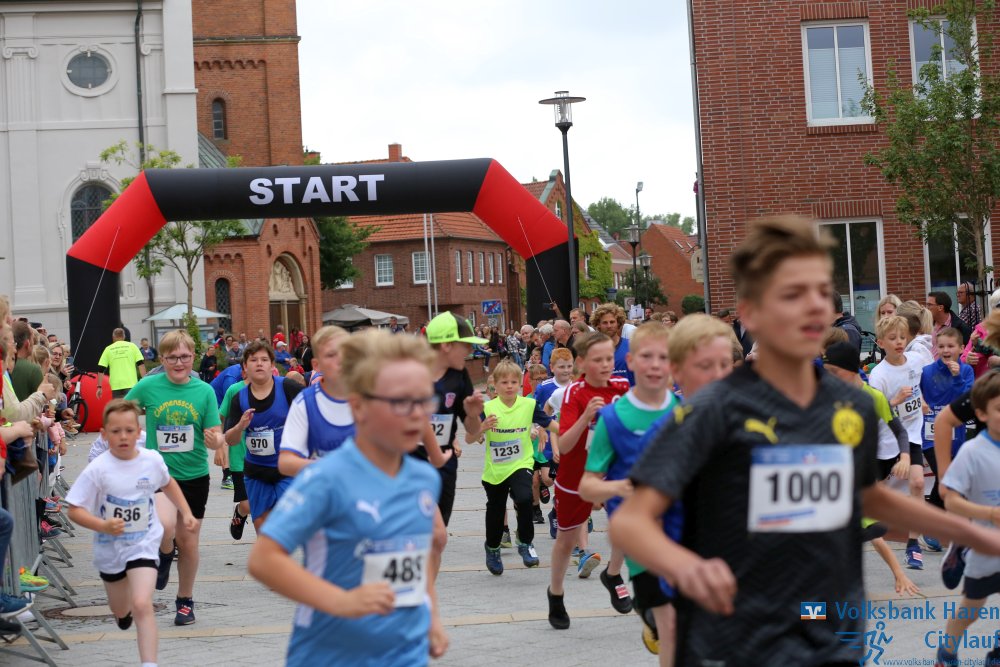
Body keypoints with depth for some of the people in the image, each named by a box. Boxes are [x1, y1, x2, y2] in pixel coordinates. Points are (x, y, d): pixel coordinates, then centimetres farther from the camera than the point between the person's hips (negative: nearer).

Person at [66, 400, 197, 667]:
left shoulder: (152, 460, -10)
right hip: (109, 549, 1)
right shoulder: (98, 469, -18)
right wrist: (103, 526, -32)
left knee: (142, 605, -21)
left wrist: (186, 512, 10)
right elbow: (75, 510, -17)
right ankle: (123, 612, 60)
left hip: (143, 545, -1)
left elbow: (168, 484, 15)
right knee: (120, 609, 22)